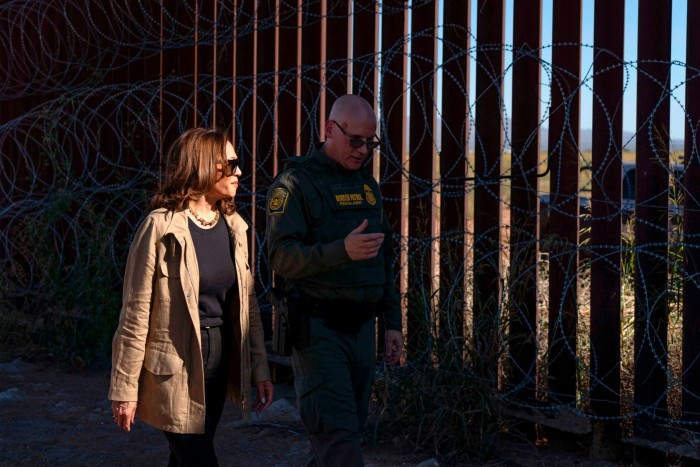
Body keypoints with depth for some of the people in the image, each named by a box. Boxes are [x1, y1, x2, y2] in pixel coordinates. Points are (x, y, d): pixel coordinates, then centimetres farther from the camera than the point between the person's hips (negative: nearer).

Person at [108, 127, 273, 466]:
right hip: (175, 371, -6)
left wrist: (259, 368, 8)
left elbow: (248, 304, 11)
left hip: (219, 363, 6)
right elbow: (136, 313, -11)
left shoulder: (233, 226, 6)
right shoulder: (161, 227, -13)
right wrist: (125, 388, -11)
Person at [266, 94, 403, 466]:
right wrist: (342, 251, -31)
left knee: (351, 427, 9)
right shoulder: (295, 183, -7)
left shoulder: (367, 184, 15)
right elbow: (281, 256, -18)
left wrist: (392, 321, 16)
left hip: (361, 328, 7)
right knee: (337, 433, -12)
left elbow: (385, 259, 20)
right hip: (319, 329, -7)